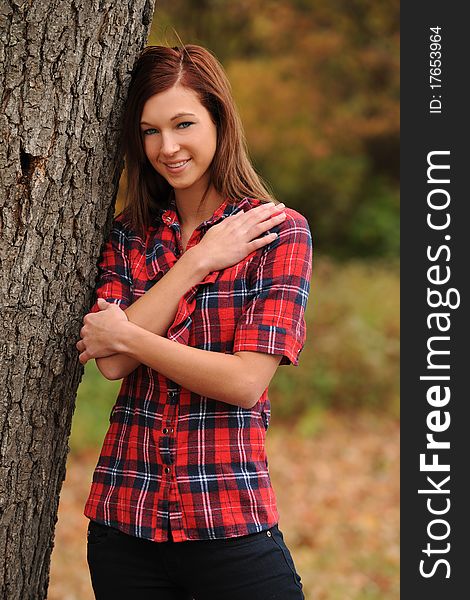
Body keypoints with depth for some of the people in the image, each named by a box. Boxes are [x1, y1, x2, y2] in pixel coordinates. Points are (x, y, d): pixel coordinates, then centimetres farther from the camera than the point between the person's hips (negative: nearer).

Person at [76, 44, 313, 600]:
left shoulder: (279, 230, -3)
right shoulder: (129, 235, 8)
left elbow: (245, 382, -12)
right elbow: (110, 362, -7)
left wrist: (127, 337, -7)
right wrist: (199, 261, -10)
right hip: (124, 519, 4)